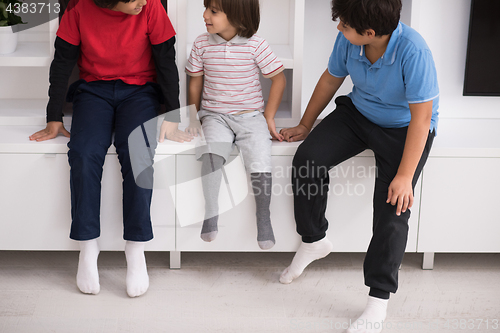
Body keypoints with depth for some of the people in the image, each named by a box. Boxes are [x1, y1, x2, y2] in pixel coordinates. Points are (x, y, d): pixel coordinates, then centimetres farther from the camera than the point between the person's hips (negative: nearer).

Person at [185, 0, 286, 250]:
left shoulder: (255, 45, -6)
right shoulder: (202, 44, 2)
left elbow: (279, 79, 2)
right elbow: (195, 81, 12)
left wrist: (269, 117, 0)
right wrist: (193, 117, 7)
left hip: (250, 115, -1)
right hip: (214, 115, 1)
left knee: (260, 162, -24)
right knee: (211, 153, -29)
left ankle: (263, 216, -5)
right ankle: (210, 213, -18)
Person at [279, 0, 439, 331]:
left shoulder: (413, 50, -32)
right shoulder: (348, 40, -15)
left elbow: (421, 116, -27)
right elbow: (331, 80, 4)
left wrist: (405, 175, -28)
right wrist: (305, 126, 14)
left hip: (405, 127, -5)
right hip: (358, 112, 5)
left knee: (393, 206, -18)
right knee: (307, 158, -16)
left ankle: (379, 298, -3)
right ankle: (314, 240, 8)